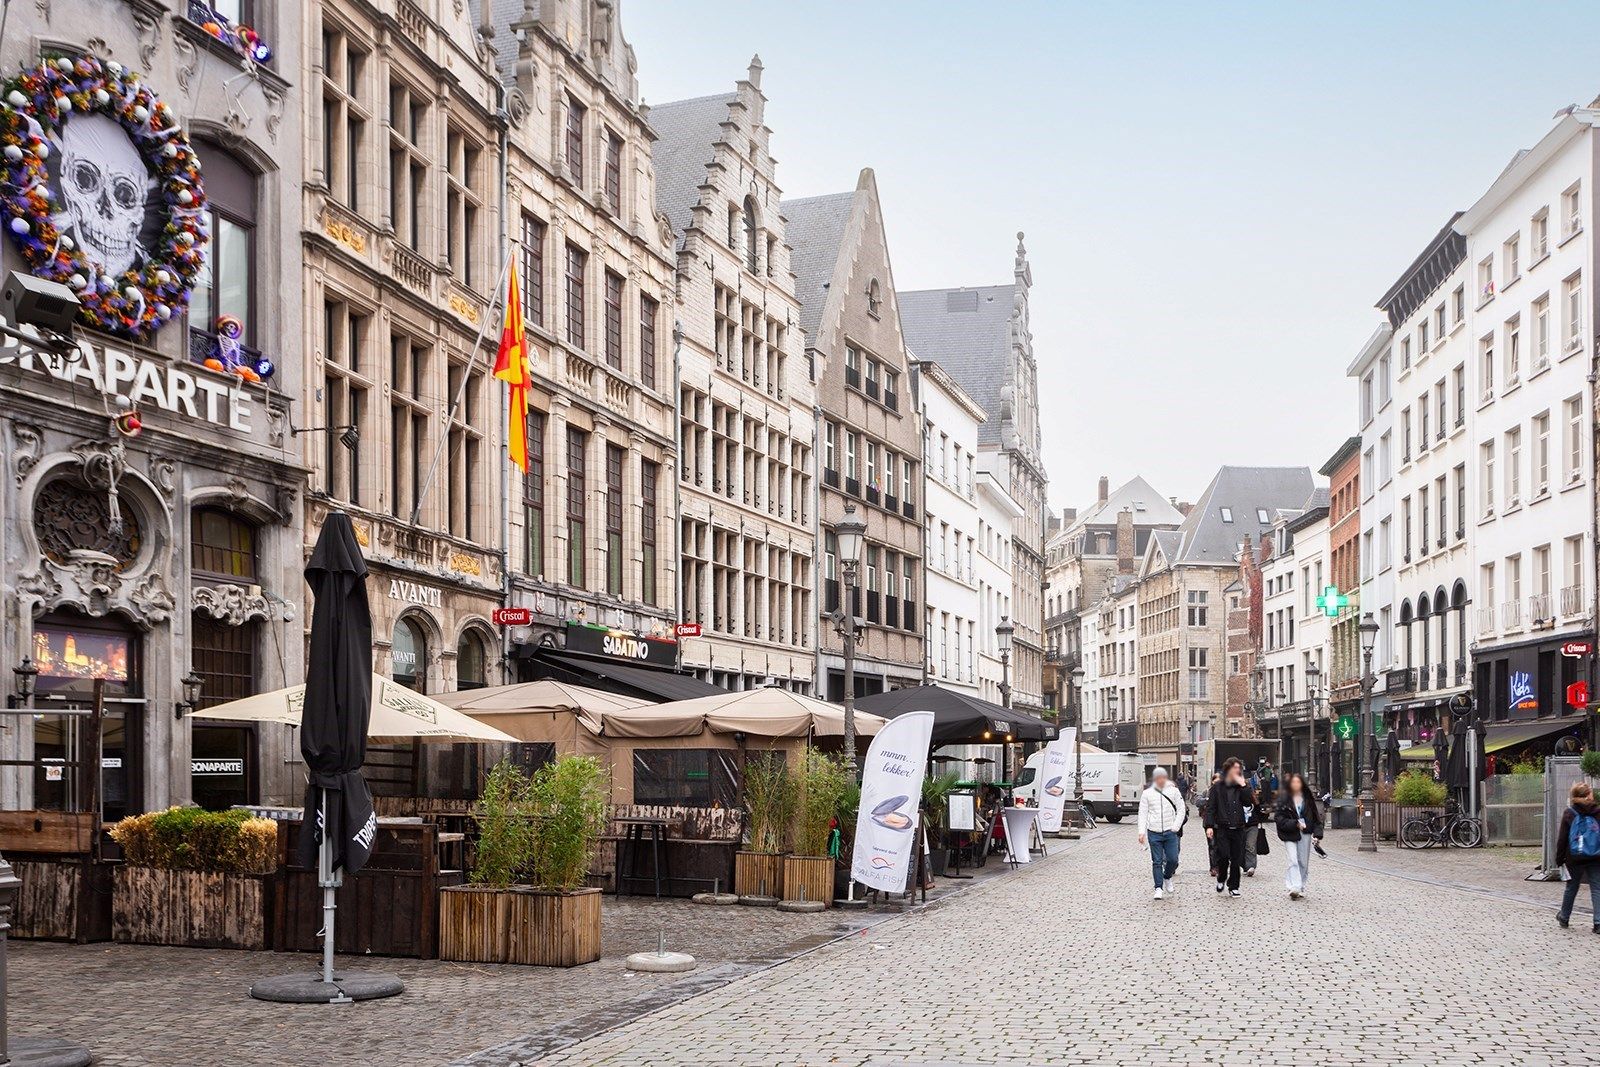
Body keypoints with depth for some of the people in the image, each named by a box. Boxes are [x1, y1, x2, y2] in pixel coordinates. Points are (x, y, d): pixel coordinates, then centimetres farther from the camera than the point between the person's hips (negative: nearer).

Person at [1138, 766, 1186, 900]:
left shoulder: (1173, 791, 4)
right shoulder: (1147, 793, 3)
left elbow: (1181, 810, 6)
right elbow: (1142, 813, 4)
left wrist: (1176, 827, -4)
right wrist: (1142, 832, -4)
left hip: (1170, 832, 0)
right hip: (1154, 833, 0)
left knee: (1173, 859, -2)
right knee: (1157, 861, 0)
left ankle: (1167, 877, 27)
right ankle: (1158, 888, 6)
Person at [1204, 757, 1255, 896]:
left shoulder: (1243, 787, 10)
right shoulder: (1218, 787, 3)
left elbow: (1248, 802, -6)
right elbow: (1210, 807, 0)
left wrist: (1243, 785, -10)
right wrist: (1209, 826, -9)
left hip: (1238, 829, 2)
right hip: (1222, 829, -2)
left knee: (1236, 859, 3)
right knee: (1224, 855, -12)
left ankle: (1233, 887, 15)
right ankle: (1221, 879, 15)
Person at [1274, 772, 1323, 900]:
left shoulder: (1308, 799, 6)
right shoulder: (1284, 799, -2)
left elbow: (1316, 817, 8)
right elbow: (1278, 817, -6)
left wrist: (1317, 833, -4)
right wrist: (1294, 824, -17)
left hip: (1305, 833, 3)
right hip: (1290, 835, -3)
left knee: (1303, 862, 6)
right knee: (1293, 860, -15)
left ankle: (1301, 888, 16)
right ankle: (1294, 888, -23)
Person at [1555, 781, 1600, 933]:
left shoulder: (1569, 814, -6)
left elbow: (1562, 839, -5)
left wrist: (1559, 859, 3)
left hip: (1574, 858, 0)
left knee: (1571, 888, 15)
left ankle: (1564, 917, 30)